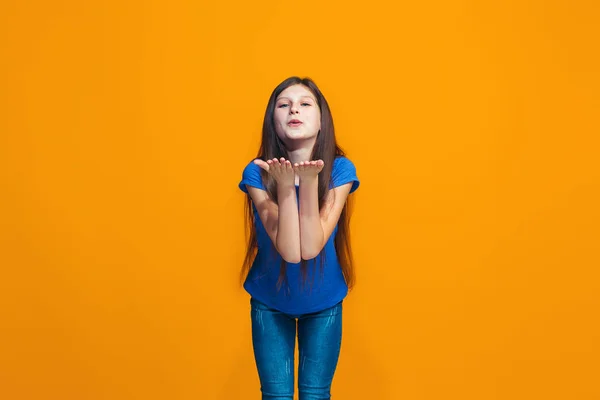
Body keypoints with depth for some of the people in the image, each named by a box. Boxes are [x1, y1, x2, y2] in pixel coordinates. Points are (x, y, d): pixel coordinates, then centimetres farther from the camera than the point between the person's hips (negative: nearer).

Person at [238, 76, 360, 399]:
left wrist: (309, 181, -34)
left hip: (324, 301, 1)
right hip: (270, 300, 0)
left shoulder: (340, 169, -20)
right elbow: (289, 251, -27)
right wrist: (285, 185, -35)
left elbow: (311, 247, -26)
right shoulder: (257, 172, -21)